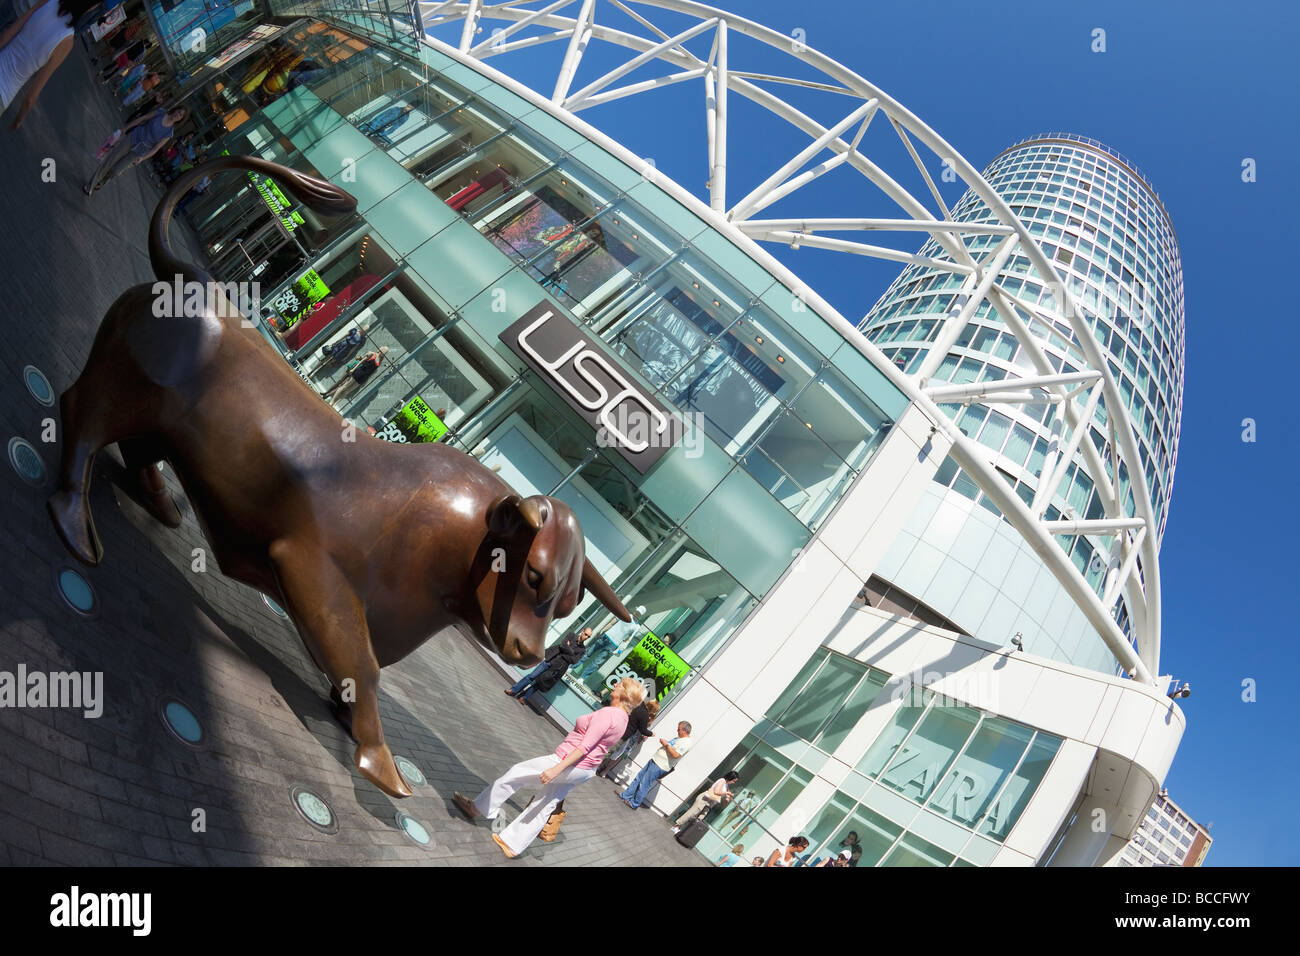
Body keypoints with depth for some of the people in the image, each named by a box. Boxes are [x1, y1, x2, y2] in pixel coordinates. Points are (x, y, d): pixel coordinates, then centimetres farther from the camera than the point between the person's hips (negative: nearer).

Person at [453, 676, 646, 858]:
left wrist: (556, 769, -28)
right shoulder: (623, 717, 6)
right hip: (586, 771, 9)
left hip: (570, 763, -9)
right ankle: (512, 845, 26)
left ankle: (478, 808, 17)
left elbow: (584, 747, -26)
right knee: (545, 806, 17)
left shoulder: (607, 713, -22)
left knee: (516, 773, 4)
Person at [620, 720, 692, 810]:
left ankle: (634, 804, 13)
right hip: (654, 760, 10)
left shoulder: (687, 742, -17)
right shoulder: (679, 738, 13)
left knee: (644, 784, -1)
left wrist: (666, 744, -18)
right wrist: (663, 742, 8)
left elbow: (676, 755, -27)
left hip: (659, 766, -10)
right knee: (639, 778, 16)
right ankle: (625, 796, 27)